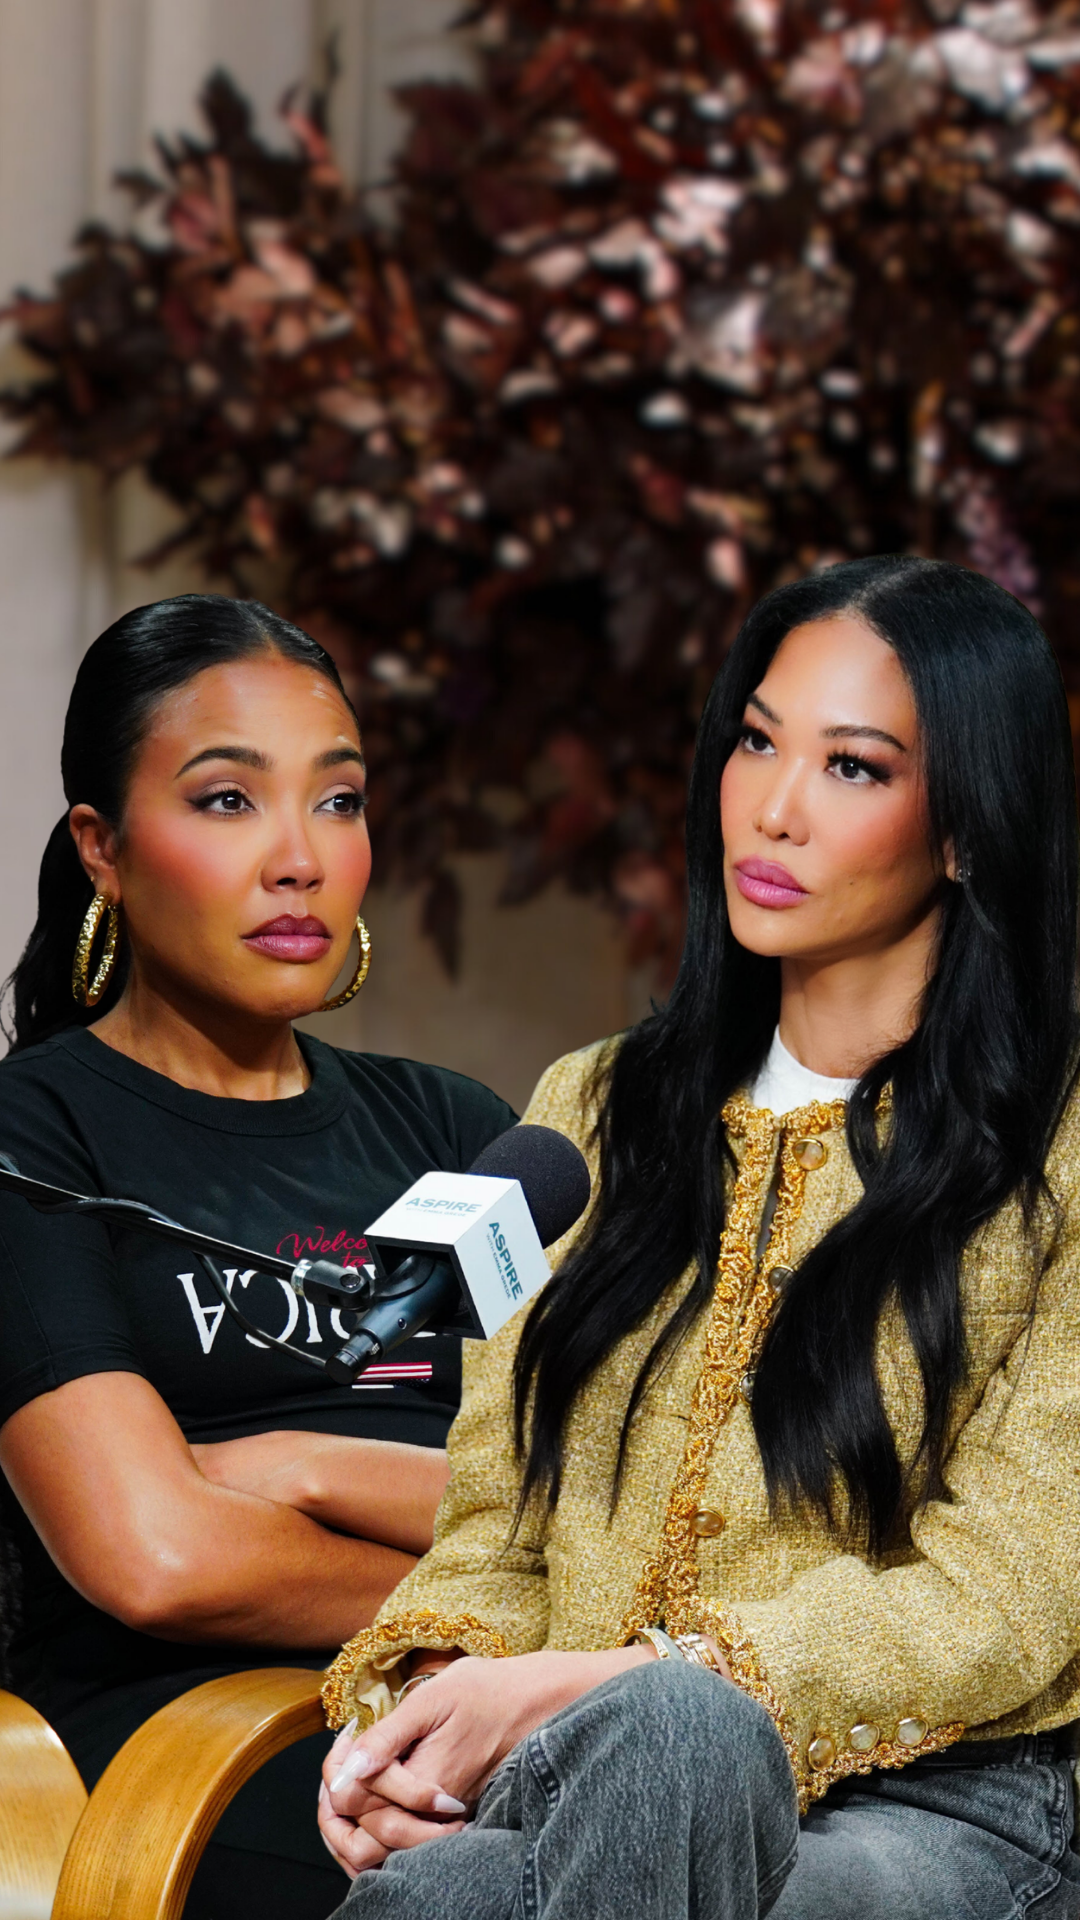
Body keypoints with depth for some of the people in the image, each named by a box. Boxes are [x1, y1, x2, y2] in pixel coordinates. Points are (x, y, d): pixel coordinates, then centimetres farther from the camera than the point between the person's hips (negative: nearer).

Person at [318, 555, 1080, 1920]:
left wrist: (588, 1688, -16)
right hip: (595, 1791, 2)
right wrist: (430, 1682, -8)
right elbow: (496, 1520, 16)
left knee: (676, 1728, -39)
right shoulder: (595, 1111, 20)